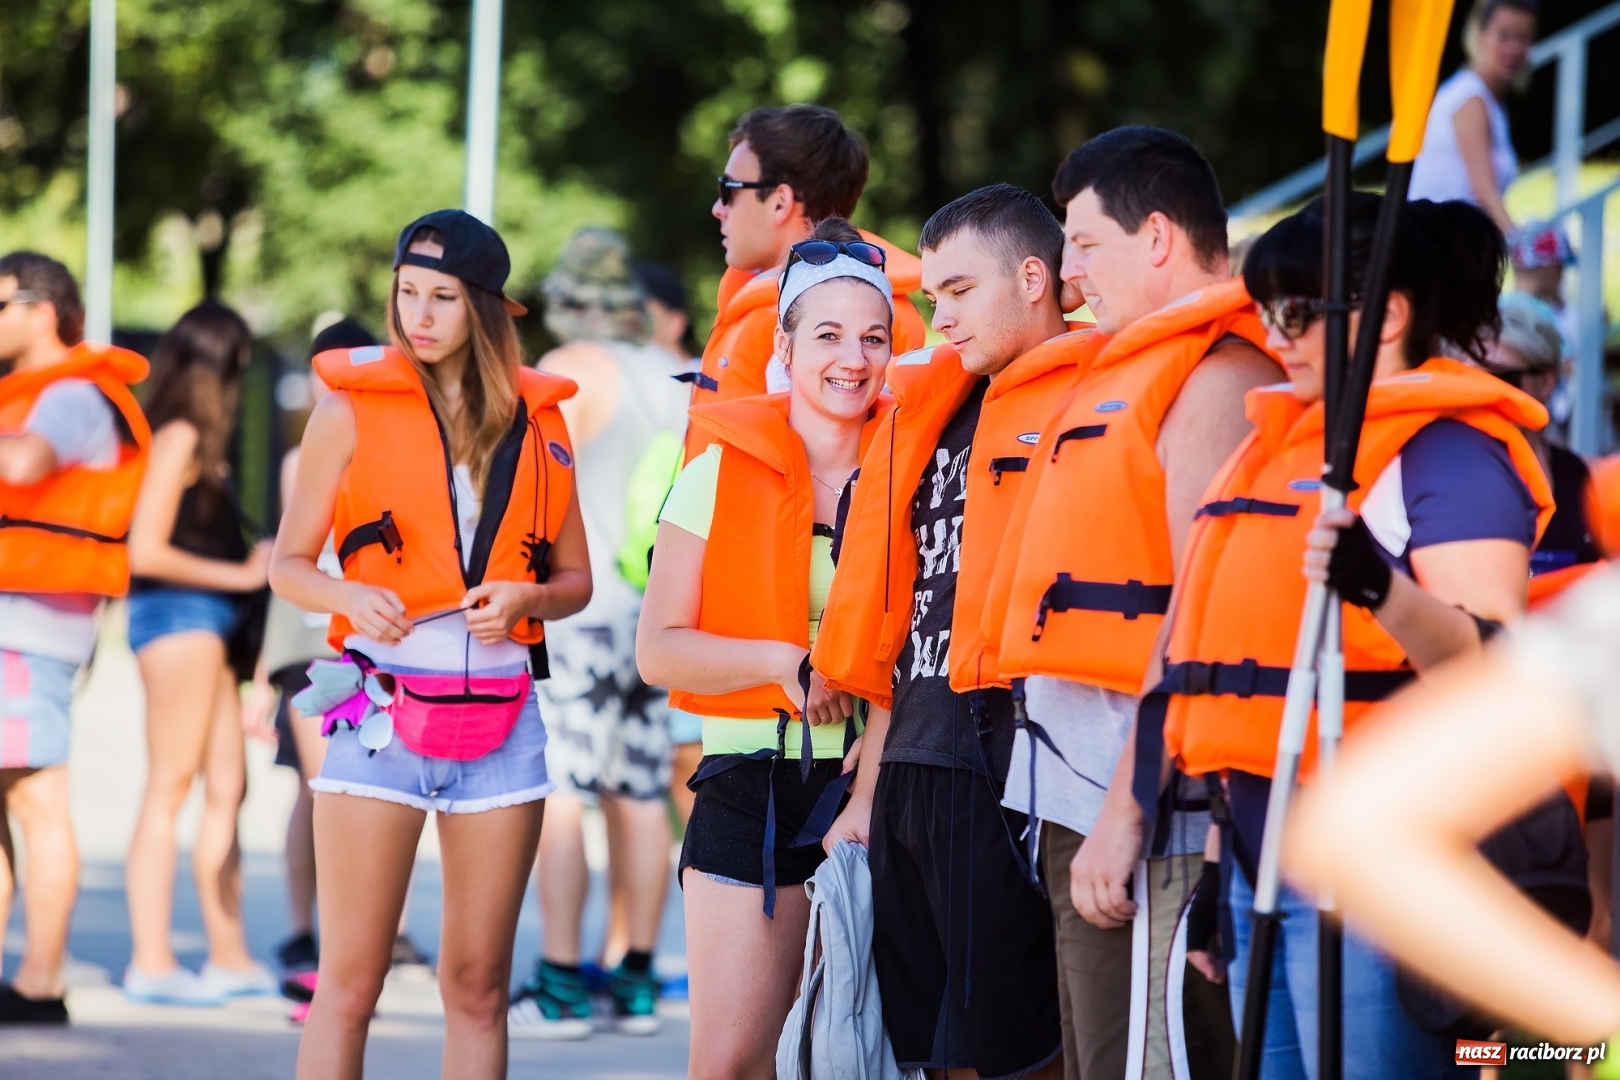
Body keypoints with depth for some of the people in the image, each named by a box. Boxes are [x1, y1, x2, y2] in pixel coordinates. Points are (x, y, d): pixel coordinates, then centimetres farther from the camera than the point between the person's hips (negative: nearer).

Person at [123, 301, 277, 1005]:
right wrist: (238, 575, -12)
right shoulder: (180, 438, -11)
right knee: (170, 788, -8)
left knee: (227, 789, 10)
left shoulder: (197, 441, 16)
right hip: (178, 612, -10)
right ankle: (150, 961, -7)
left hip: (203, 622, 10)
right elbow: (144, 550, -16)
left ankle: (229, 957, 14)